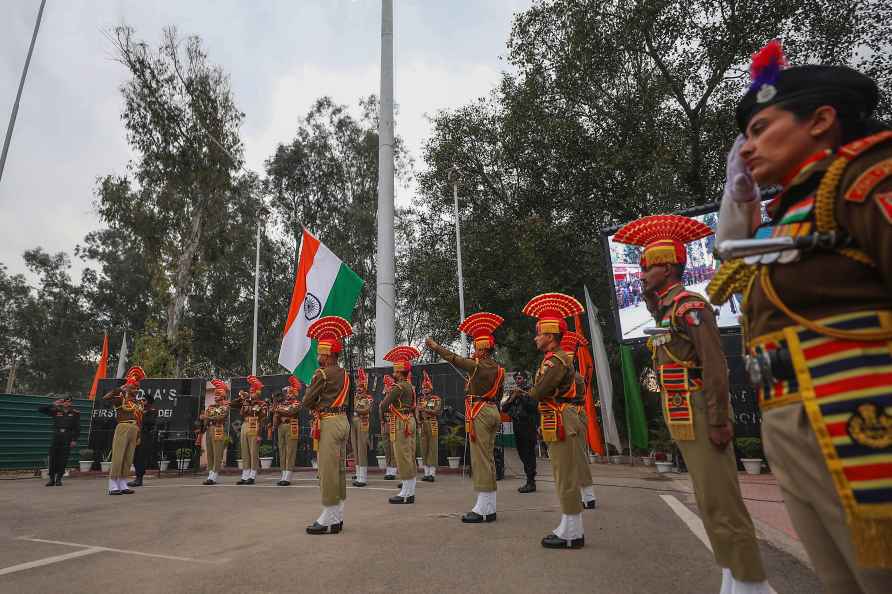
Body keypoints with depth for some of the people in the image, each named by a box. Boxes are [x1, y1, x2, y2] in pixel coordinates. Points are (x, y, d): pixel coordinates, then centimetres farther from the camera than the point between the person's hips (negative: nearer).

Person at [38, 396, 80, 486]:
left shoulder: (75, 413, 3)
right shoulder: (55, 411, 6)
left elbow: (77, 428, 2)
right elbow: (40, 409, 6)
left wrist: (74, 440, -4)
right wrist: (52, 405, -5)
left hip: (67, 438, -1)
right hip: (56, 436, 1)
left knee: (63, 459, 1)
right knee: (52, 458, 0)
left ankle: (59, 479, 13)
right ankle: (52, 479, 12)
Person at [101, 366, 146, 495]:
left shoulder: (138, 403, 17)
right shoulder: (121, 398, 0)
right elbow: (105, 398, -19)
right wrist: (120, 389, -17)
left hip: (134, 431, 6)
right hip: (123, 428, -6)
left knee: (128, 459, 8)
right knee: (117, 457, -6)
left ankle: (123, 485, 16)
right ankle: (113, 486, -1)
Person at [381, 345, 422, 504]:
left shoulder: (398, 387, -14)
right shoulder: (410, 386, 14)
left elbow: (384, 406, -13)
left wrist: (388, 395, 3)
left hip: (401, 424, -9)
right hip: (410, 421, 9)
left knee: (403, 458, -5)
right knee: (410, 458, 11)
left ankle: (405, 494, -1)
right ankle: (410, 492, 18)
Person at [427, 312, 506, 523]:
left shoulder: (479, 366, -14)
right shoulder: (498, 369, 12)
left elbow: (456, 359, -10)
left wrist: (436, 347, -1)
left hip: (479, 413, -9)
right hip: (493, 411, 9)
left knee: (480, 460, -7)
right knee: (489, 459, 11)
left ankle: (481, 509, -3)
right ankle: (490, 509, 17)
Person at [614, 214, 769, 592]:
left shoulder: (689, 306, -13)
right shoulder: (667, 311, 16)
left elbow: (716, 367, -19)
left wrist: (718, 422, -20)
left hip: (700, 418, -10)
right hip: (684, 422, 10)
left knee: (721, 504, -4)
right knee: (712, 503, 15)